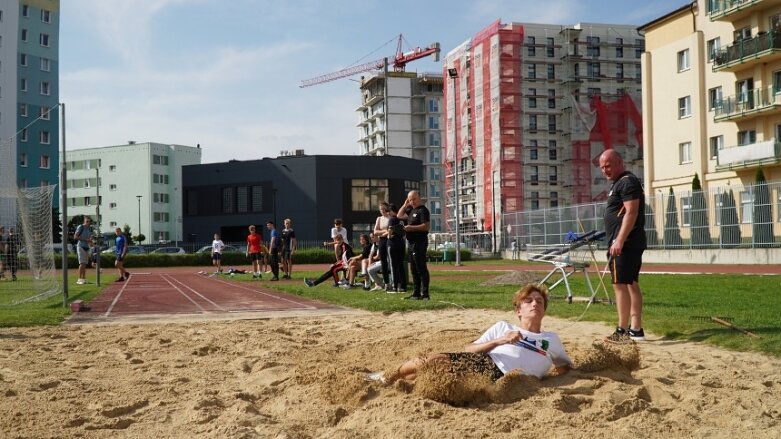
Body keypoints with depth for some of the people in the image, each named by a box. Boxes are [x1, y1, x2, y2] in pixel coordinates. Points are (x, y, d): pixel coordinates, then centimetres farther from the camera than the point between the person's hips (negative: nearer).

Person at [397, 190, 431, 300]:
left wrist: (412, 228, -21)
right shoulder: (411, 210, 18)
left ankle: (425, 294, -8)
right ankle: (416, 293, 18)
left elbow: (426, 226, -19)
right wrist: (405, 205, 14)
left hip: (419, 243, -10)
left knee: (421, 269, -9)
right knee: (414, 270, 12)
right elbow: (400, 216, 25)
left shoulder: (423, 210, -10)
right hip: (411, 243, 10)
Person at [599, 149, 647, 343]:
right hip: (630, 244, 11)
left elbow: (631, 212, -21)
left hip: (624, 244, -11)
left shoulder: (628, 182, -12)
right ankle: (636, 330, 16)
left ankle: (622, 331, -7)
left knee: (620, 284, -9)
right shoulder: (618, 183, 20)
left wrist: (619, 241, -26)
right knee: (631, 284, 11)